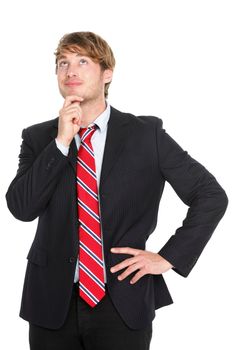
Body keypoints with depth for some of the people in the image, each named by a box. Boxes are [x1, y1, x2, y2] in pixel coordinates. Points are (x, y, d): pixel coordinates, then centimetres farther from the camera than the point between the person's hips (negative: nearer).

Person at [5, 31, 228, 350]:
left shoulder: (146, 134, -2)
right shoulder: (38, 138, 4)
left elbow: (212, 195, 0)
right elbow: (20, 208, -9)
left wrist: (169, 257, -5)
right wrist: (61, 142, -15)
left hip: (124, 303, -1)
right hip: (53, 303, 2)